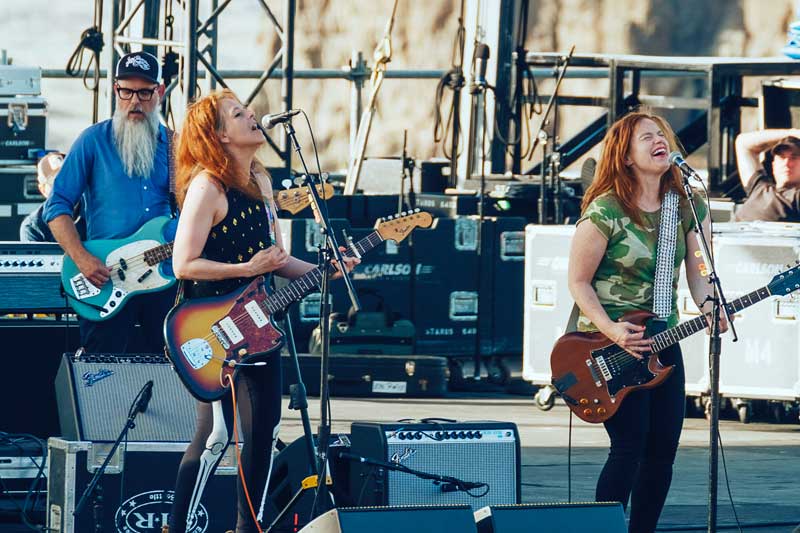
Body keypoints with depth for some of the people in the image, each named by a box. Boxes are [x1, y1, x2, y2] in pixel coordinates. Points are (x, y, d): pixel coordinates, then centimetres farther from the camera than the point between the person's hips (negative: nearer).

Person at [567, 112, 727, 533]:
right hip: (607, 341, -6)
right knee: (630, 446, -13)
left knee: (663, 447, 3)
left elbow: (698, 276, 3)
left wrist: (710, 309, -19)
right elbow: (578, 282, -10)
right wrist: (612, 331, -21)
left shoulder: (689, 207, 2)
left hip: (661, 340, 6)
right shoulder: (605, 210, -14)